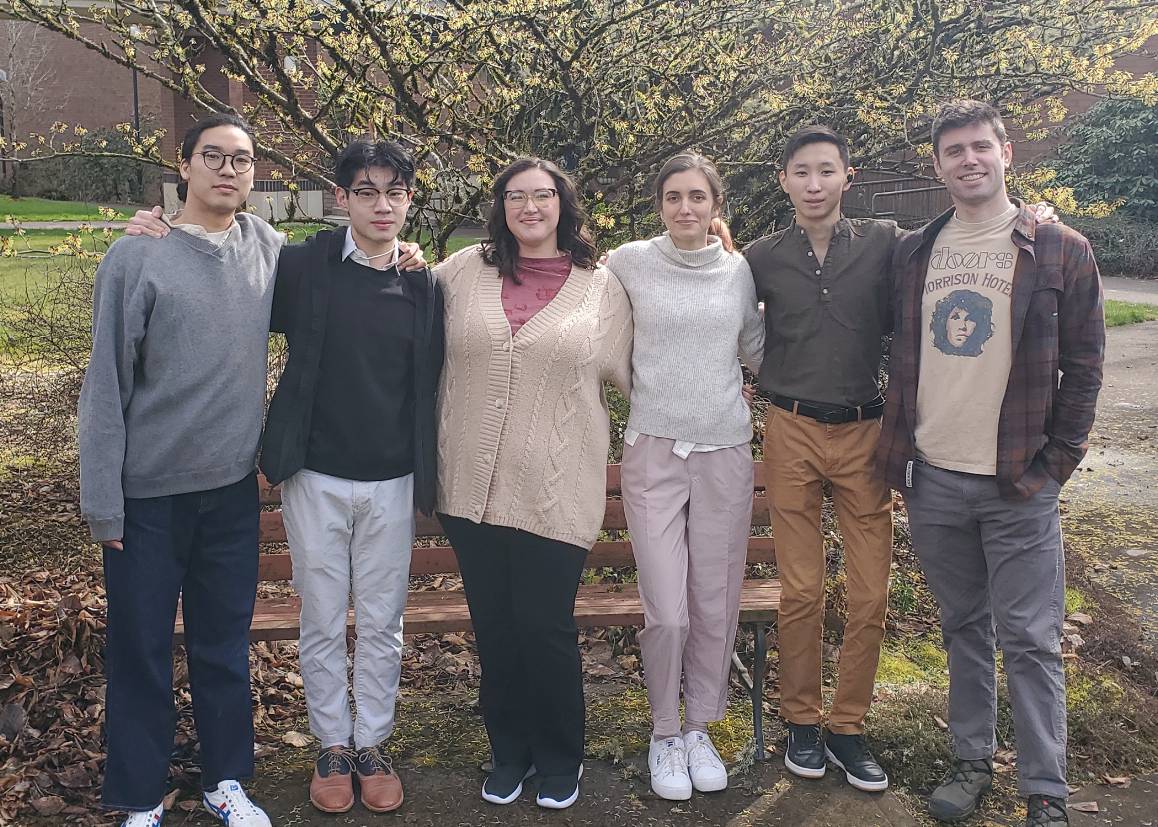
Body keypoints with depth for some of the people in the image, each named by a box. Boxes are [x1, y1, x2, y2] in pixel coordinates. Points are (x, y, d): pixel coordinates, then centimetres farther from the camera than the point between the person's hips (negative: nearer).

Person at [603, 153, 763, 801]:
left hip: (726, 453, 2)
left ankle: (701, 728, 28)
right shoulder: (630, 263, 1)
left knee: (716, 607, 8)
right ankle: (665, 734, 18)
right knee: (667, 612, -6)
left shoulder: (739, 270, 7)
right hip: (654, 450, -2)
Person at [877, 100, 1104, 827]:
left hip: (1018, 486, -3)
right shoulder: (913, 254, 7)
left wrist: (1053, 465, -7)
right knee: (964, 629, 15)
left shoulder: (1062, 252, -3)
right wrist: (898, 452, 7)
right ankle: (973, 760, 30)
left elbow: (1083, 366, -2)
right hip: (933, 479, 3)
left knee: (1030, 642, 2)